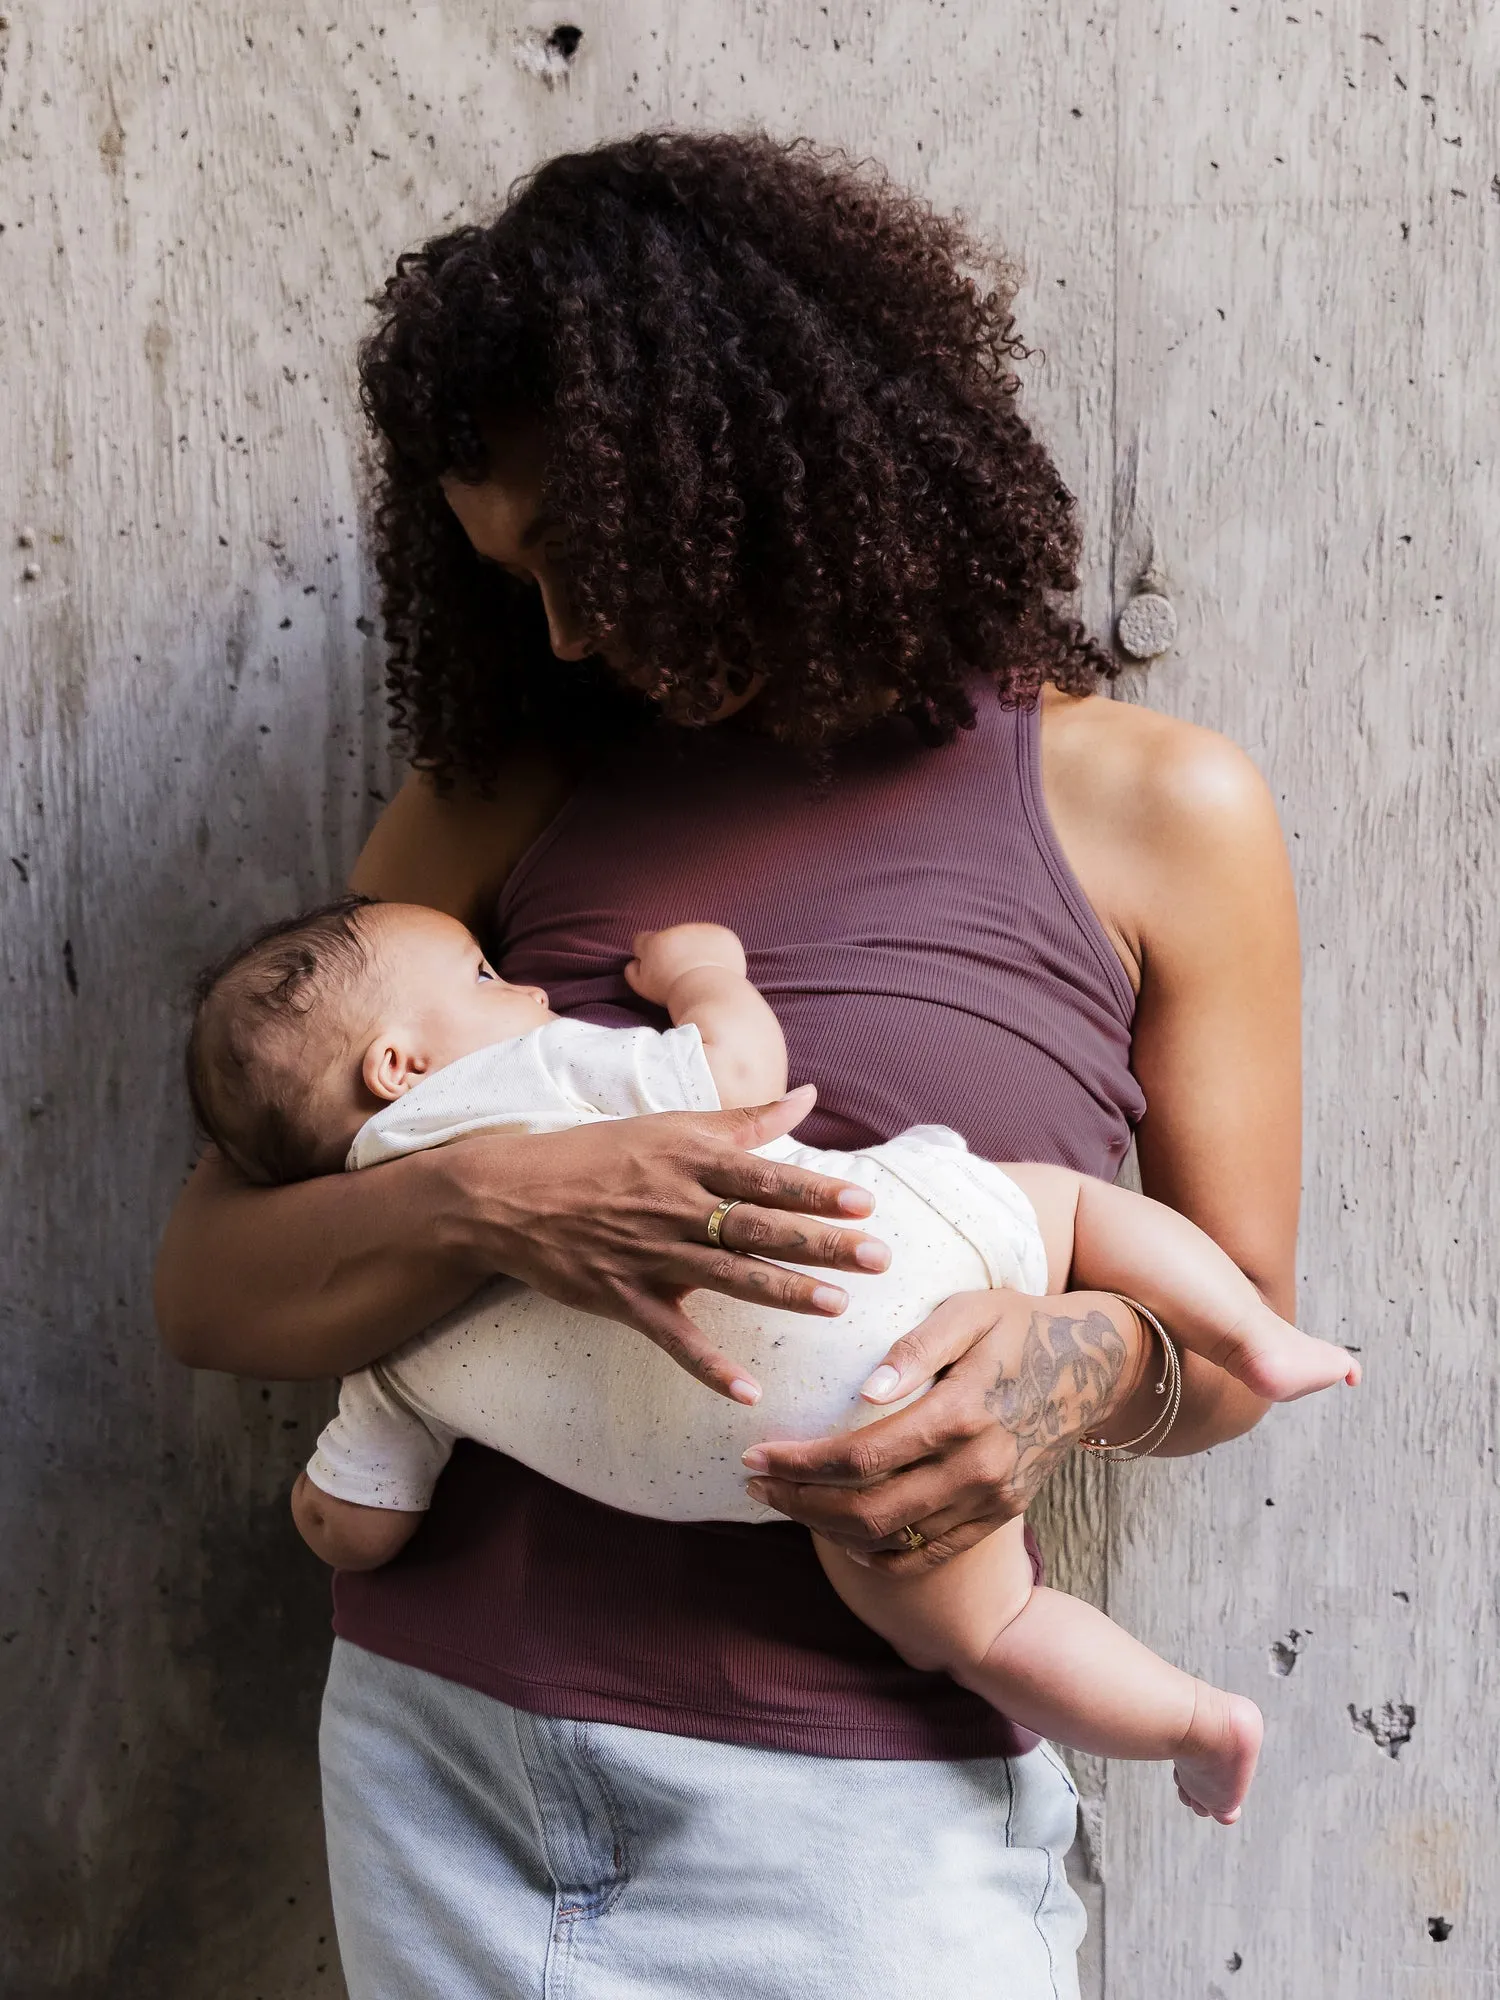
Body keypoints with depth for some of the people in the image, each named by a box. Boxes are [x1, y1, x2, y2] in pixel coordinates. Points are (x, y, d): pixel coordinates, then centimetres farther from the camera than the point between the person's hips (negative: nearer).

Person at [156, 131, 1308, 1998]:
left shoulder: (1155, 806, 0)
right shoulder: (508, 794, 6)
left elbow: (1239, 1334, 7)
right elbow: (201, 1285, 1)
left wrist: (1081, 1365, -16)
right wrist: (487, 1201, -19)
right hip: (440, 1746, 3)